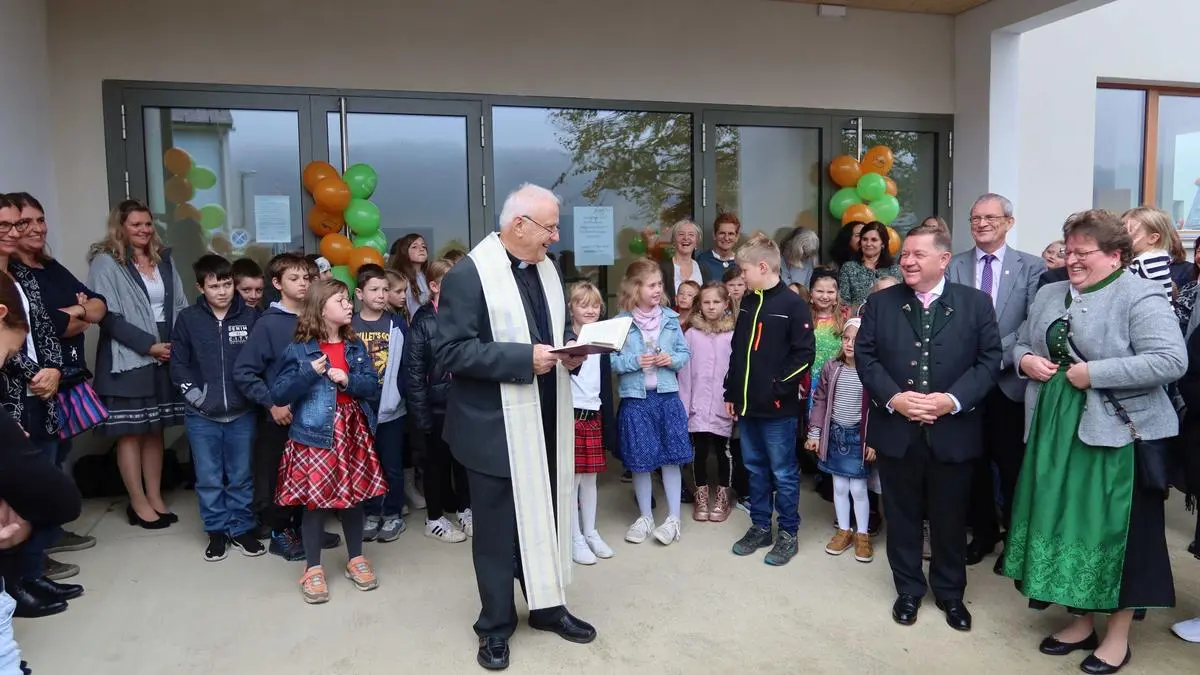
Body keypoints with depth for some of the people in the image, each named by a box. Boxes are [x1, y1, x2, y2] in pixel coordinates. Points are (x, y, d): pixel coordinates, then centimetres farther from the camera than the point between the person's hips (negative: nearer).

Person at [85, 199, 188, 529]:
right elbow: (109, 316, -12)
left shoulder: (164, 259, 12)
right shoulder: (105, 263, -5)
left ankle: (155, 496, 20)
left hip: (164, 356, 5)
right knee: (130, 431, 2)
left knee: (155, 429, 12)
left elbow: (181, 306, 12)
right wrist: (148, 344, -16)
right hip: (128, 359, -5)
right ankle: (138, 502, 11)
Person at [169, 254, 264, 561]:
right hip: (202, 416, 0)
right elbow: (178, 364, 3)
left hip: (242, 414, 0)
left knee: (241, 477, 10)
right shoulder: (188, 319, -1)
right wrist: (195, 396, -6)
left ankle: (241, 529, 23)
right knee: (209, 479, 9)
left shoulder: (250, 316, -2)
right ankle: (216, 531, 23)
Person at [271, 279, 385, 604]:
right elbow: (278, 394, -9)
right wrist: (309, 373, -20)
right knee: (315, 501, 2)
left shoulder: (355, 346, 7)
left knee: (354, 496, 11)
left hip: (353, 432, 4)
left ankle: (356, 559, 28)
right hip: (315, 435, -4)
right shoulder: (299, 350, -6)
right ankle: (313, 569, 18)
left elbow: (373, 386, 3)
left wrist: (349, 381, -14)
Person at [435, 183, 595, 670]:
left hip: (545, 421, 6)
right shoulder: (469, 274, -14)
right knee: (497, 529, 8)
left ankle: (547, 606, 35)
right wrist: (523, 357, -25)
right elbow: (450, 351, -20)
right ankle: (496, 625, 27)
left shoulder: (546, 268, 9)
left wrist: (570, 355, -2)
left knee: (545, 518, 17)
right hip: (497, 427, -6)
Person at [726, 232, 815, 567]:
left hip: (778, 408, -7)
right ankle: (760, 527, 29)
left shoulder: (793, 304, -10)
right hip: (747, 405, 7)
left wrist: (778, 388, -16)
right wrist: (731, 393, 14)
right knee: (756, 469, 16)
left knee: (783, 473, 5)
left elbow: (804, 354, -14)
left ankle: (788, 533, 19)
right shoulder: (748, 304, 11)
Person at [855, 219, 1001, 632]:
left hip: (953, 431, -1)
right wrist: (893, 397, -15)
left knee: (949, 518, 12)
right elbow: (865, 356, -1)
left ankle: (950, 592, 32)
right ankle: (908, 590, 30)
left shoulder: (976, 303, 1)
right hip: (896, 430, 1)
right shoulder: (881, 302, 3)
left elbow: (989, 360, -3)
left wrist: (952, 400, -16)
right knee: (902, 516, 12)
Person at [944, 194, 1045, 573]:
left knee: (1013, 465, 8)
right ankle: (982, 533, 28)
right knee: (974, 463, 12)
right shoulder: (954, 267, 4)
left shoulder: (1032, 267, -1)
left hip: (1010, 381, -2)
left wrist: (996, 356, -18)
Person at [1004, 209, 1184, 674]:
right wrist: (1025, 360, -2)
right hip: (1057, 430, 7)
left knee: (1114, 530, 5)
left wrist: (1094, 373, -21)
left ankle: (1118, 636, 21)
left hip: (1117, 432, -7)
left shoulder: (1140, 297, -11)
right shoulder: (1050, 295, 11)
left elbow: (1171, 361, -21)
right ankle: (1081, 621, 30)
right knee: (1066, 523, 14)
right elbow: (1022, 344, 20)